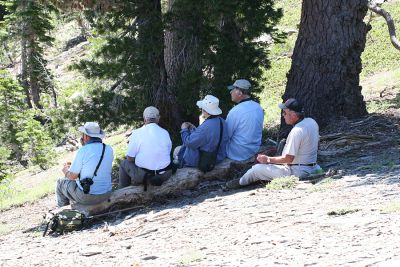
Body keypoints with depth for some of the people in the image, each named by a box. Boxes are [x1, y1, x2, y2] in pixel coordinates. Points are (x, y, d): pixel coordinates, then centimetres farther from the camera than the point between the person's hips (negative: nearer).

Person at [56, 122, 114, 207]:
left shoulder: (83, 151, -19)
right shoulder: (109, 149, -1)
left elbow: (72, 176, -10)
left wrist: (66, 170, 11)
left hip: (87, 197, -6)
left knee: (61, 183, 22)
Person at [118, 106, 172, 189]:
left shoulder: (136, 133, -9)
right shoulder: (165, 133, 0)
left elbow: (130, 158, -5)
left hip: (142, 176, -3)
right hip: (165, 175, 3)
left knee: (124, 163, 24)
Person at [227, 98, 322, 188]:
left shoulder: (296, 131, -26)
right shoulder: (312, 122, 2)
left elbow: (288, 158, -24)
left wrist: (268, 159, -12)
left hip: (296, 172, -10)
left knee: (256, 169, -4)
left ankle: (240, 182, 23)